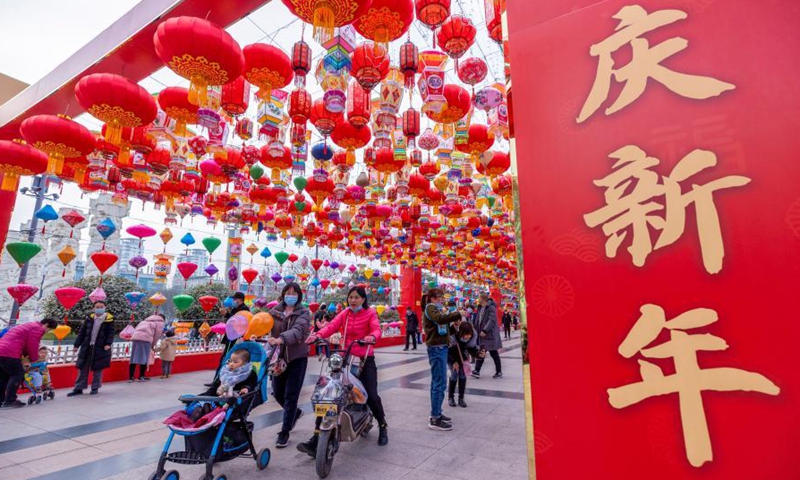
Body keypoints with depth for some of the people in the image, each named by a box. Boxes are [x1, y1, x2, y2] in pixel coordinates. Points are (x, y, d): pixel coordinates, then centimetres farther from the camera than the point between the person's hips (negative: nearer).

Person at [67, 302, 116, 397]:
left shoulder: (109, 319, -6)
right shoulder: (89, 318, 4)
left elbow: (110, 333, -7)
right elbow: (82, 332, 9)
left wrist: (108, 344, -19)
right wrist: (76, 344, 6)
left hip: (100, 348, -3)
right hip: (87, 347, 3)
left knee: (98, 368, 6)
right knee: (83, 368, 8)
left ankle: (95, 387, 18)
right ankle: (78, 388, 18)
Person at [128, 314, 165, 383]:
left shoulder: (147, 320, 34)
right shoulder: (160, 322, 15)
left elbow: (137, 328, 24)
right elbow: (157, 335, 7)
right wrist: (153, 345, 19)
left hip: (136, 336, 6)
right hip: (145, 338, -6)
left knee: (134, 358, 4)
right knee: (144, 358, 1)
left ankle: (130, 377, 3)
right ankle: (141, 377, 4)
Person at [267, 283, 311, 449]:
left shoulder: (304, 313, -8)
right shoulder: (275, 311, 5)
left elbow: (297, 330, -26)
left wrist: (280, 339, -44)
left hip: (297, 358, -4)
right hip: (279, 357, 4)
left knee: (290, 396, -1)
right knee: (277, 392, 14)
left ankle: (284, 432, 16)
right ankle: (294, 413, 43)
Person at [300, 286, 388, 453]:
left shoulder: (370, 313, 0)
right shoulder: (344, 314, 10)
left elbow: (377, 329, -18)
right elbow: (331, 327, -7)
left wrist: (372, 336, -43)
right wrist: (317, 335, -28)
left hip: (365, 359, -3)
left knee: (371, 396, -7)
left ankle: (383, 426, 25)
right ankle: (316, 440, -2)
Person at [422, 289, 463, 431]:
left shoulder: (435, 309, 21)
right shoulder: (430, 308, -10)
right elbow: (440, 319, -30)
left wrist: (453, 318, -1)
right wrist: (458, 314, -23)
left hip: (440, 348, 10)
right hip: (437, 348, -10)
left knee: (437, 382, 14)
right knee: (440, 384, -9)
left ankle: (436, 413, 23)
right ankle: (435, 419, -5)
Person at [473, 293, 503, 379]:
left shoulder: (491, 307, -15)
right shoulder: (481, 308, 11)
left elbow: (492, 320, -23)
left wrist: (485, 330, -28)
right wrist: (477, 330, 15)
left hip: (490, 334, -7)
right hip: (482, 333, 7)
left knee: (493, 353, 5)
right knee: (481, 353, 6)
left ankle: (499, 371, 20)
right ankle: (477, 371, 8)